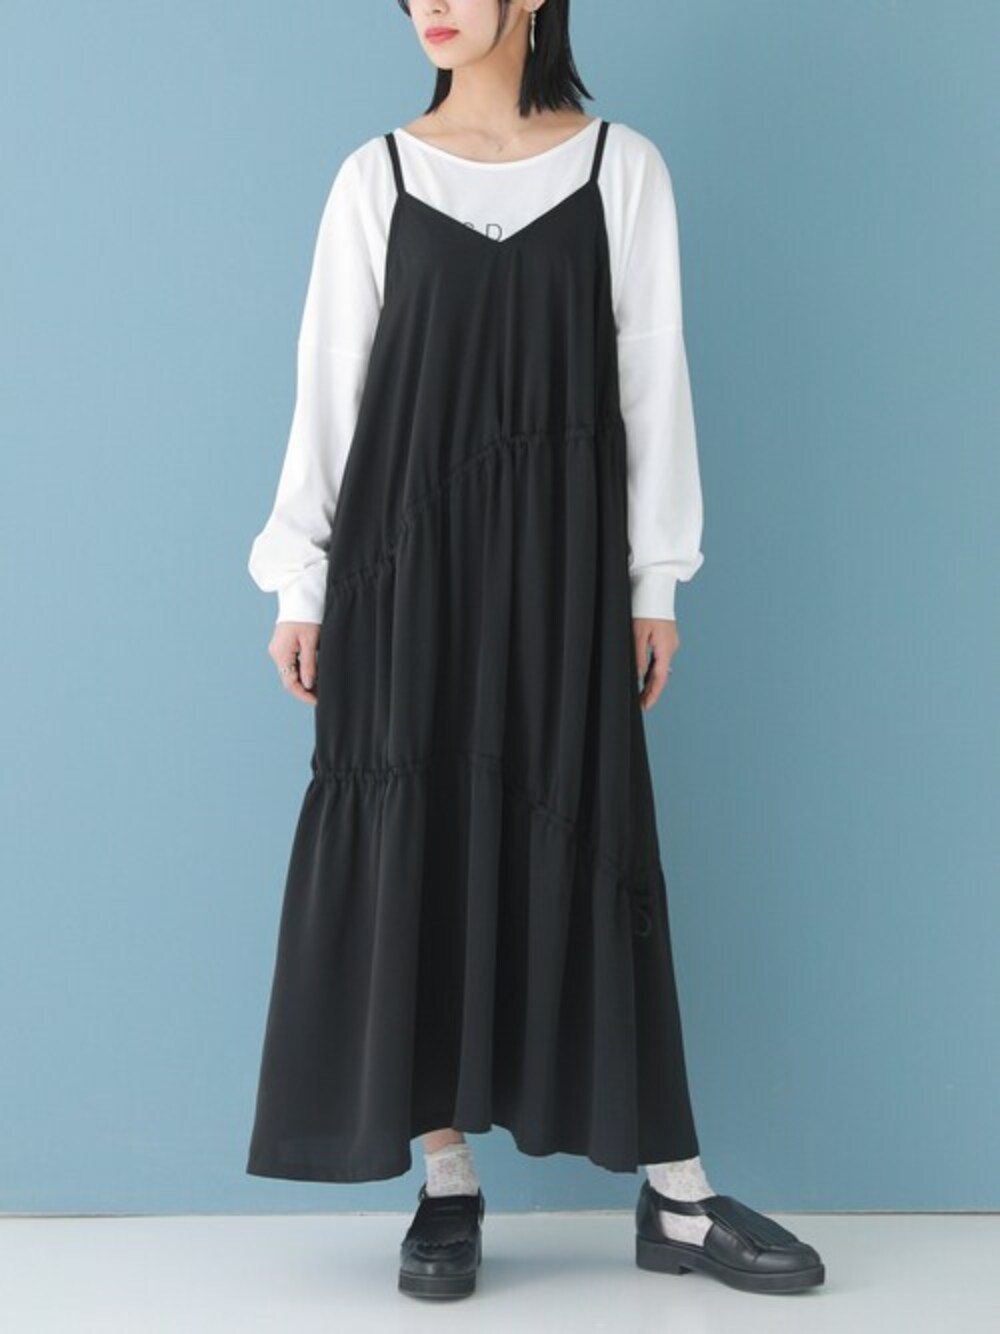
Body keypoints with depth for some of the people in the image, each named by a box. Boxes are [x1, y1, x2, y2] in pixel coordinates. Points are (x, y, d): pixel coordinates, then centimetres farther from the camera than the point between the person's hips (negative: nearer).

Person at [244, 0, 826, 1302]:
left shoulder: (623, 166, 3)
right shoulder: (376, 176, 4)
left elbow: (652, 379, 3)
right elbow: (329, 382, 4)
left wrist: (655, 579, 1)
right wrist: (300, 584, 1)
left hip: (558, 560, 0)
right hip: (406, 551, 1)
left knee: (585, 852, 2)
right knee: (415, 847, 1)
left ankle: (677, 1198, 10)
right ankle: (448, 1188, 12)